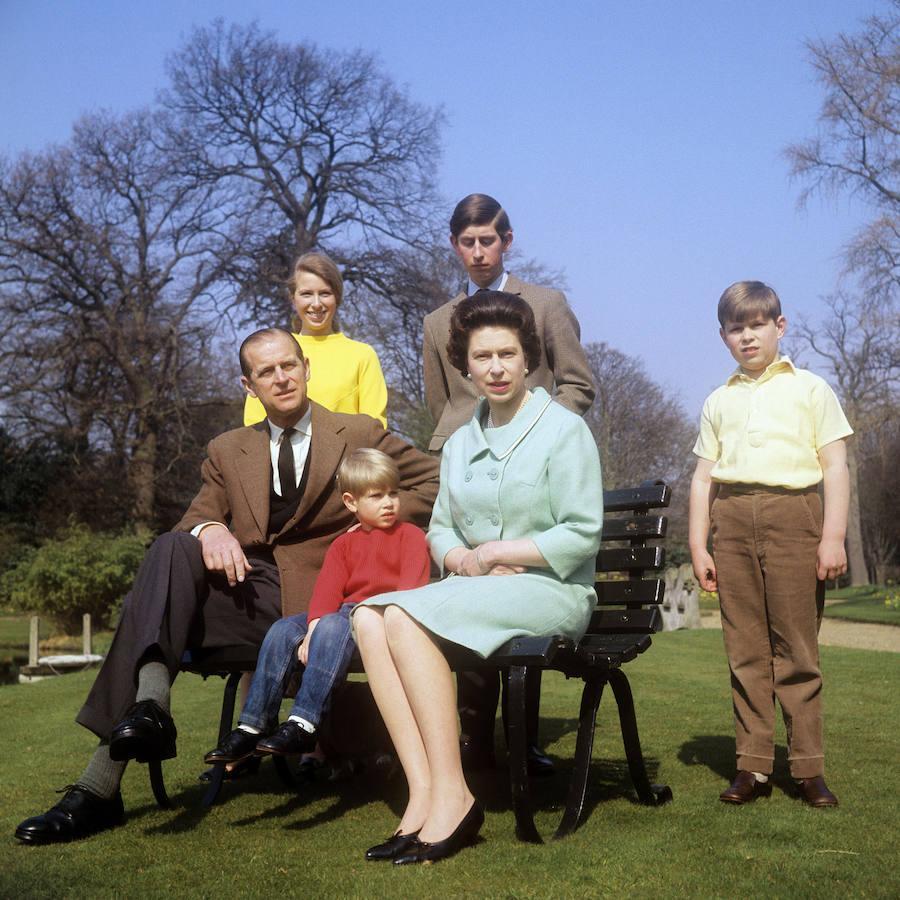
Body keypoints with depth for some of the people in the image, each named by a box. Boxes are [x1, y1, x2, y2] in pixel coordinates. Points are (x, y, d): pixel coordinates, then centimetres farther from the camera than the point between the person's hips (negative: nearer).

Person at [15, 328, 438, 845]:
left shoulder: (359, 434, 12)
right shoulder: (228, 452, 21)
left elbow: (433, 481, 13)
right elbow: (199, 516, 12)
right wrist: (209, 529, -14)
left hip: (314, 599, -3)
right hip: (247, 589, 3)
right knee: (172, 550, -28)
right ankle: (149, 703, -42)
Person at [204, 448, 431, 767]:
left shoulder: (410, 535, 6)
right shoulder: (343, 545, 20)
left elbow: (411, 588, -8)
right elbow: (327, 590, 5)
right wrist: (313, 630, -14)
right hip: (345, 612, 6)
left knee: (334, 627, -34)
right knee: (283, 630, -15)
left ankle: (303, 724, -39)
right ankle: (252, 727, -15)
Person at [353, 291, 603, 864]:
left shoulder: (564, 429, -1)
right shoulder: (461, 443, 19)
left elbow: (582, 536, -8)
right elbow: (440, 529, 19)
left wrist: (494, 551, -10)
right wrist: (462, 560, -4)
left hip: (552, 591, -6)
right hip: (476, 588, 7)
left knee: (408, 617, -28)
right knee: (369, 618, -21)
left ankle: (452, 795, -25)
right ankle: (423, 793, -26)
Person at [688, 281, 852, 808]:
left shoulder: (810, 389, 9)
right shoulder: (720, 401, 18)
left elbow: (836, 467, 3)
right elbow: (704, 475, 15)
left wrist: (833, 536, -7)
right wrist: (698, 546, 8)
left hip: (792, 513, -3)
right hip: (733, 518, 3)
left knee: (797, 646, -4)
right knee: (746, 650, 2)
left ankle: (809, 768, 4)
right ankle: (754, 766, 6)